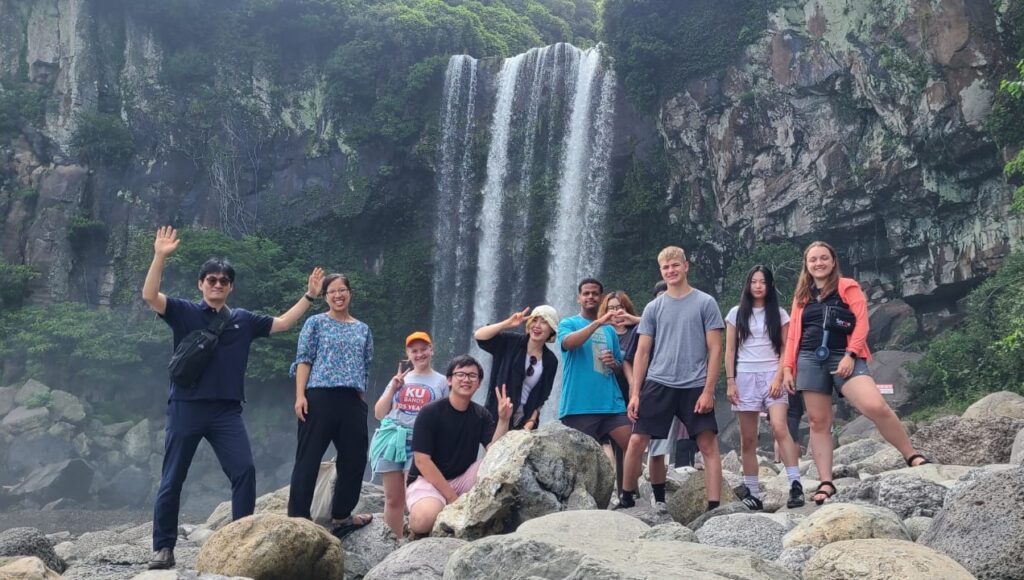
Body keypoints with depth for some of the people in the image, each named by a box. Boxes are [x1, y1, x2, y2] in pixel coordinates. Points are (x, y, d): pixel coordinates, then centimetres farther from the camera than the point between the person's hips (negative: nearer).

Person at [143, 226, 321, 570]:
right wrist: (160, 256, -24)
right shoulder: (184, 312, 1)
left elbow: (283, 323, 17)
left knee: (244, 471, -8)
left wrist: (309, 296, 10)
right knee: (172, 480, 4)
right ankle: (164, 548, 14)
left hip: (226, 412, 2)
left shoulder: (243, 320, 11)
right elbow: (149, 296, -13)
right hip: (186, 408, -2)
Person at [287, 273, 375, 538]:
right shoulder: (316, 323, 6)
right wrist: (300, 395, -11)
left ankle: (341, 516, 20)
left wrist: (361, 400, 12)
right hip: (320, 397, -5)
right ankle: (297, 519, -3)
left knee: (354, 459, 7)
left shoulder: (363, 330, 18)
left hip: (353, 402, 5)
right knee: (308, 460, -5)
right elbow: (303, 360, -1)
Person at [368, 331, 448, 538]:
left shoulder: (441, 382, 6)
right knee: (393, 499, 5)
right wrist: (392, 388, 0)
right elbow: (379, 414, 12)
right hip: (391, 440, 3)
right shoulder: (400, 378, 14)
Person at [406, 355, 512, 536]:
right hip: (428, 480, -4)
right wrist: (451, 497, -18)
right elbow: (422, 460, -15)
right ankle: (416, 527, -1)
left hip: (462, 479, 5)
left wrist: (503, 420, -26)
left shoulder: (481, 415, 2)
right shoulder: (429, 413, -11)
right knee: (424, 519, -37)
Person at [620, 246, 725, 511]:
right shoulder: (653, 308, 10)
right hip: (657, 385, 2)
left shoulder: (705, 303, 2)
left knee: (708, 444, -4)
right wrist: (635, 393, 2)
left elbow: (715, 350, -1)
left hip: (695, 387, -2)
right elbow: (642, 352, 10)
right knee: (637, 441, -1)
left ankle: (714, 506, 0)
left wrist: (708, 390, -8)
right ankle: (626, 498, 16)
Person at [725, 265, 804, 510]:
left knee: (779, 428, -22)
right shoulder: (736, 313, 9)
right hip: (745, 377, 1)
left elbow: (786, 349, 4)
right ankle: (752, 492, 6)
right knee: (748, 439, 2)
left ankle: (796, 485, -22)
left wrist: (779, 377, -9)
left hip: (772, 375, -1)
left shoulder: (779, 314, 7)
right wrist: (730, 382, -1)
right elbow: (730, 351, 8)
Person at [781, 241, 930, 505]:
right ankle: (826, 483, 1)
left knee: (875, 406, -22)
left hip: (843, 357, -3)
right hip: (810, 360, 4)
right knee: (818, 422, -1)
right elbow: (793, 334, 16)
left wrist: (850, 355, -14)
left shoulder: (847, 287, 7)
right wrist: (787, 367, 8)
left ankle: (912, 456, -5)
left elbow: (861, 322, -3)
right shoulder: (801, 295, 16)